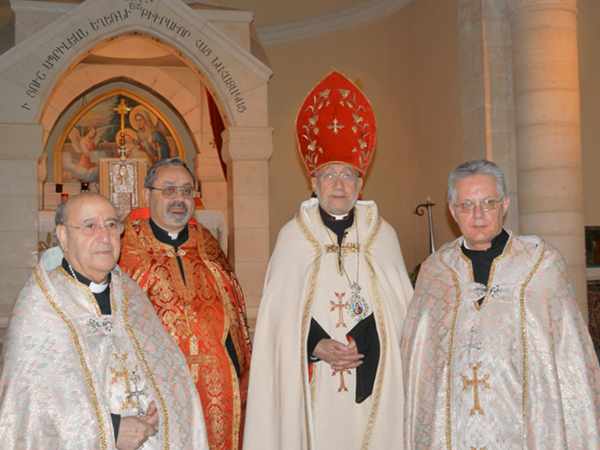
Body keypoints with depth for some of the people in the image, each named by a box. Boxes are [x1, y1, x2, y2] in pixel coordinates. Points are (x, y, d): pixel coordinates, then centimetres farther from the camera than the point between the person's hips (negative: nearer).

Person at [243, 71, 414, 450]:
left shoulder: (382, 234, 5)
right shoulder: (293, 236, 3)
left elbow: (402, 307, 4)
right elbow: (278, 313, 2)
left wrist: (359, 346, -9)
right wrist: (316, 346, -12)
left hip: (374, 381, 1)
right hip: (312, 385, -1)